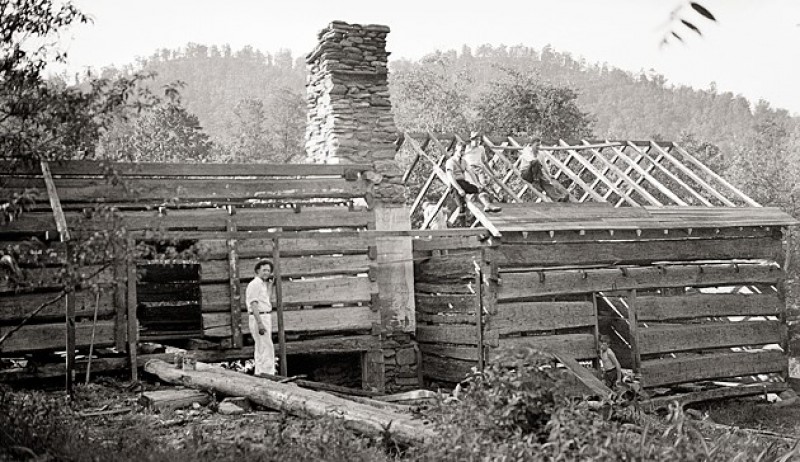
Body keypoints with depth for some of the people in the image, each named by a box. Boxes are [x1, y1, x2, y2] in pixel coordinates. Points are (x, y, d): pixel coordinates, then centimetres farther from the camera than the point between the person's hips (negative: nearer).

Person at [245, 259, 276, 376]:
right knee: (267, 347, -12)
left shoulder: (262, 284, 17)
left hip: (264, 318, 10)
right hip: (258, 318, -10)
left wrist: (270, 284, 19)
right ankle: (268, 374, -12)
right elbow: (254, 304, -19)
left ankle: (259, 373, 21)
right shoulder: (255, 284, -13)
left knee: (261, 348, 15)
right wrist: (260, 323, -26)